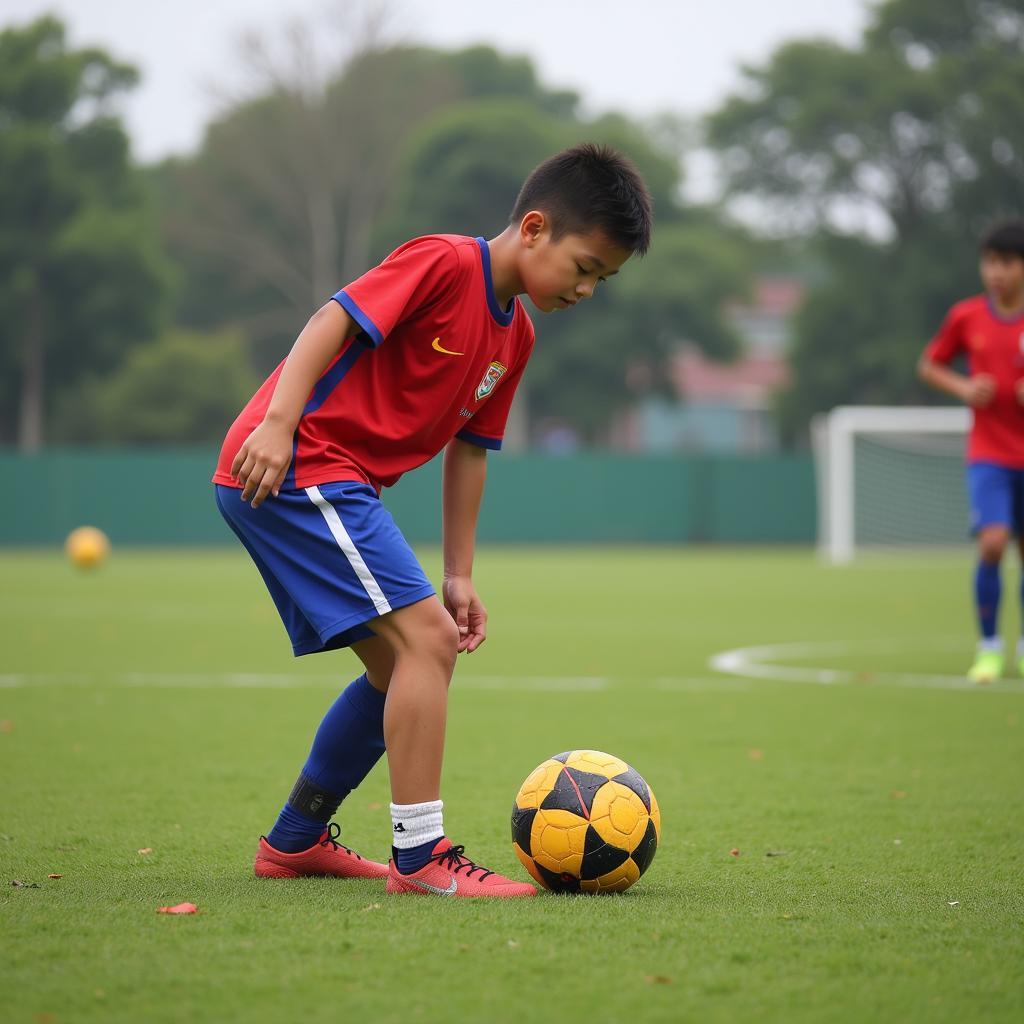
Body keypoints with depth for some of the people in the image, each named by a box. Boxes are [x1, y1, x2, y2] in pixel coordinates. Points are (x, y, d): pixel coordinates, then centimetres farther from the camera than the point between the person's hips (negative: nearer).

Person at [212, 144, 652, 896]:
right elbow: (334, 320, -19)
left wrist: (459, 576, 15)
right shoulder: (444, 262, -12)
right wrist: (278, 423, -29)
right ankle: (420, 857, -17)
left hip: (339, 487, 10)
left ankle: (295, 841, 28)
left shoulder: (514, 337, 15)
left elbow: (468, 452, 18)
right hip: (290, 463, -10)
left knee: (407, 664, 16)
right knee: (424, 638, -17)